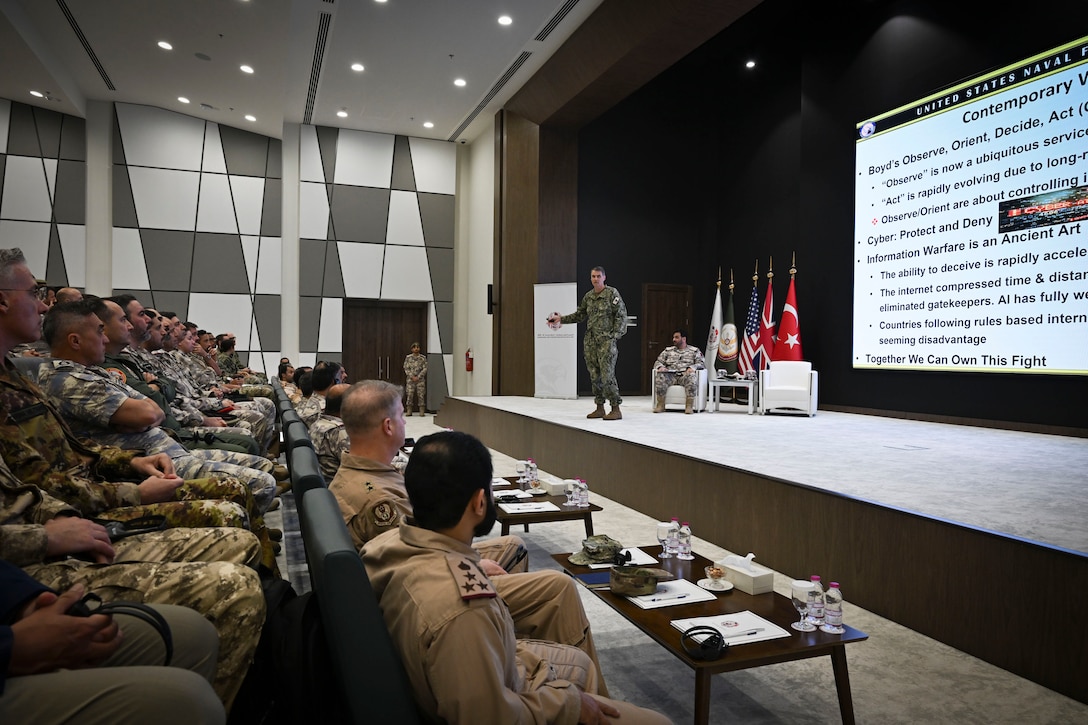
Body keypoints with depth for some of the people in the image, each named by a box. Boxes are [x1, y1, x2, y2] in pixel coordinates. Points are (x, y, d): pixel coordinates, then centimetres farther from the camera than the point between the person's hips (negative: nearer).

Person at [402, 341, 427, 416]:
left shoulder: (423, 358, 3)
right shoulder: (408, 357, 5)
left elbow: (425, 369, 0)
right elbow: (406, 368, 3)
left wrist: (418, 377, -10)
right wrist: (412, 376, -9)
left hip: (420, 379, 0)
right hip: (410, 379, 1)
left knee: (421, 395, -3)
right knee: (409, 394, -2)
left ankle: (422, 412, 1)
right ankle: (409, 411, 5)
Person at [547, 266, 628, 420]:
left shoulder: (612, 293, -2)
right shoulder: (588, 296, 14)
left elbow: (621, 315, -5)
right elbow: (580, 315, 24)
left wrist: (615, 335, -11)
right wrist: (561, 319, 21)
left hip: (606, 340, -6)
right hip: (590, 340, 6)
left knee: (607, 375, -12)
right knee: (594, 375, 6)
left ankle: (616, 409, -6)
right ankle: (600, 408, 15)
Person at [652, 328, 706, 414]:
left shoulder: (694, 351, 17)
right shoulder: (668, 350, 24)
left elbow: (701, 364, 6)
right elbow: (658, 362, 18)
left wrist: (692, 367, -16)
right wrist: (660, 367, -7)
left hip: (685, 375, -2)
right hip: (670, 375, 2)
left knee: (692, 376, -38)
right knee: (660, 376, -32)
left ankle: (689, 406, -36)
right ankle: (660, 405, -28)